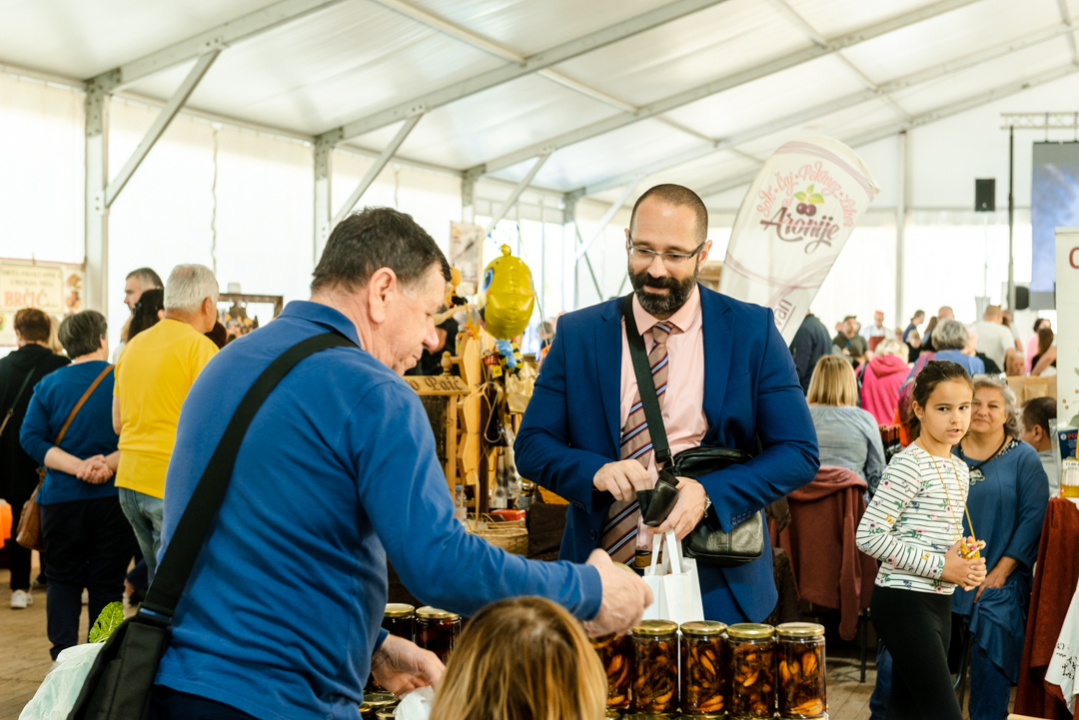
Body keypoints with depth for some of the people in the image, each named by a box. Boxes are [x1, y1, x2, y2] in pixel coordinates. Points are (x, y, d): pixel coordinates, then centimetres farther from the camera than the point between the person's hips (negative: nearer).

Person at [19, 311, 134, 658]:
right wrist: (110, 463, -18)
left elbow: (31, 438, -7)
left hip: (61, 499, 2)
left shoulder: (48, 385, 4)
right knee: (107, 584, 7)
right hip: (112, 498, -1)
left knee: (63, 579, 14)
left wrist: (76, 466, -14)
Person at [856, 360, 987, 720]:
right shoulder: (909, 465, -13)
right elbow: (868, 535, -19)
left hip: (939, 603, 9)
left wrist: (968, 564, 3)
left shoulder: (959, 469, 13)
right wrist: (939, 567, -18)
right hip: (904, 601, -9)